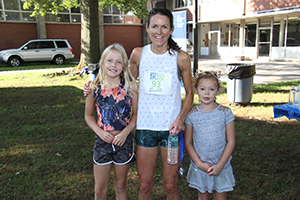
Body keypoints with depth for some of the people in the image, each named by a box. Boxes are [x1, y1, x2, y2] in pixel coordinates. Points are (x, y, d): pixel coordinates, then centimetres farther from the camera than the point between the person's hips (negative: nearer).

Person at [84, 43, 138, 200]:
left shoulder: (130, 86, -8)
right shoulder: (94, 87, -5)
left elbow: (136, 114, -2)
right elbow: (88, 115, 6)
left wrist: (125, 132, -15)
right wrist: (99, 132, -10)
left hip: (124, 140, 0)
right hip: (102, 140, 1)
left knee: (120, 187, 16)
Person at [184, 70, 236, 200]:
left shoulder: (225, 113, -7)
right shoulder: (192, 115, -6)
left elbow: (231, 142, -5)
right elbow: (188, 142, -2)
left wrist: (220, 165, -11)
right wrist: (199, 164, -11)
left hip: (221, 167, 0)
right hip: (199, 168, 1)